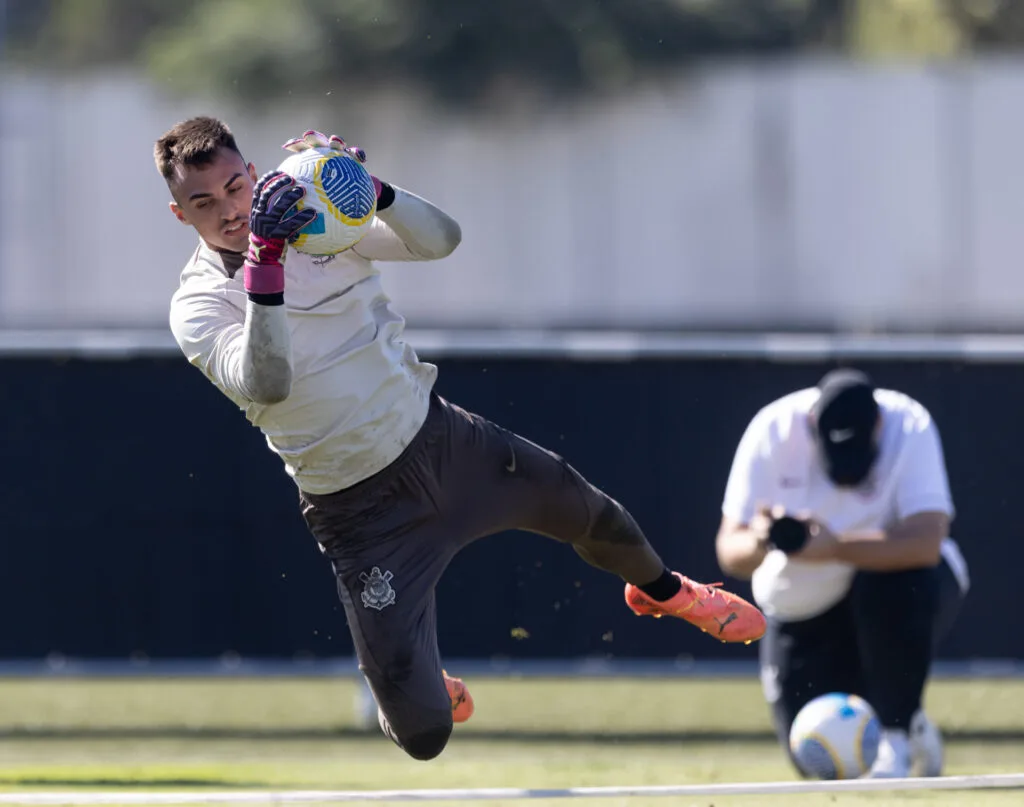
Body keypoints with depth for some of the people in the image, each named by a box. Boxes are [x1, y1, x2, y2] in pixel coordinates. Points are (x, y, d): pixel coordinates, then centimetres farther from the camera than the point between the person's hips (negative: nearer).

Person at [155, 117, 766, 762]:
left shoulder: (319, 220, -4)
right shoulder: (198, 306, -15)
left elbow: (440, 239, -12)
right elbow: (265, 382, -33)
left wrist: (368, 189, -30)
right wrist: (265, 256, -43)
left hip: (439, 436, 4)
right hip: (361, 510, -4)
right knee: (423, 733, -9)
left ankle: (662, 590, 56)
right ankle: (422, 685, 30)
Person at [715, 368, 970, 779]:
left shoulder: (909, 428, -24)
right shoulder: (772, 433, -19)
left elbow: (926, 542, -36)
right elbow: (729, 552, -19)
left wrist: (836, 549, -48)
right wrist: (758, 544, -43)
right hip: (804, 603, 2)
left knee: (896, 586, -38)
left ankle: (897, 735, -17)